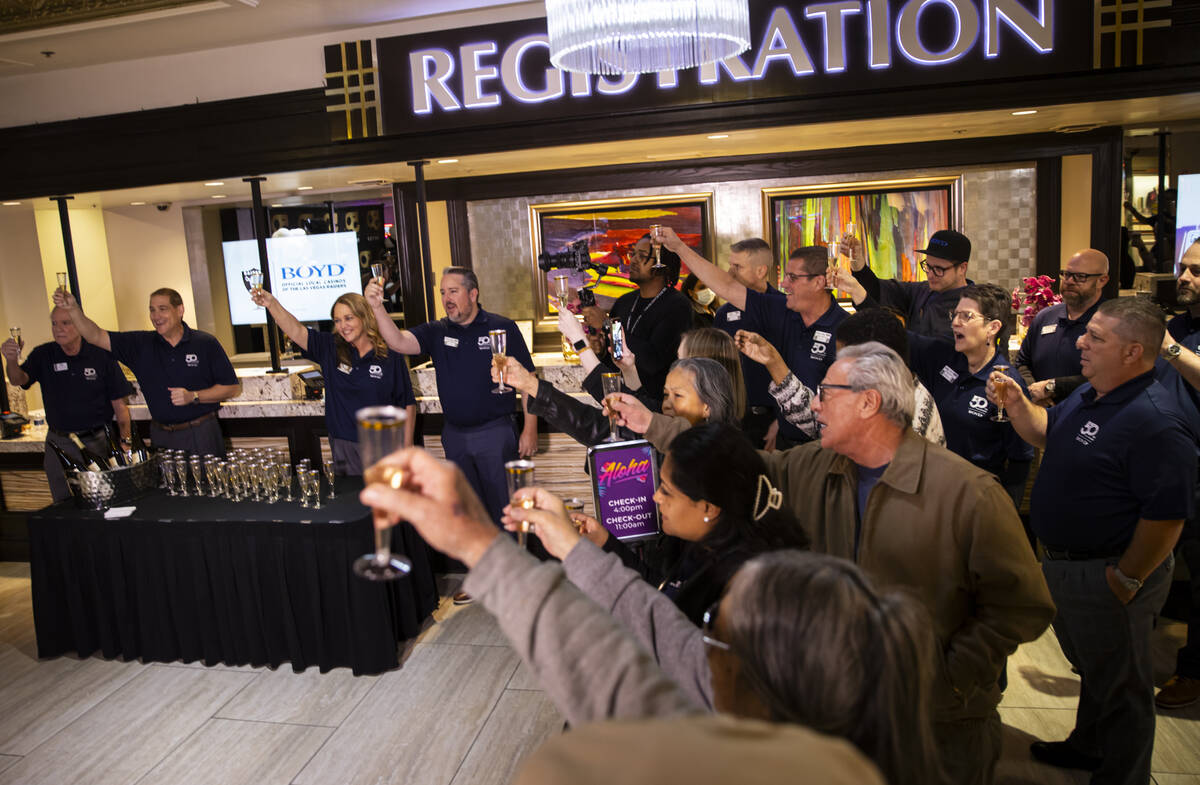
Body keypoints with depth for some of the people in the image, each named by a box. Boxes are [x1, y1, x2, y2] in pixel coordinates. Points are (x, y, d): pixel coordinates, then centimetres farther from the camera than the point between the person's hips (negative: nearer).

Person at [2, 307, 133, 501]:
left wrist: (126, 440, -11)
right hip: (58, 443, 2)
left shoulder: (101, 356, -7)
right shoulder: (43, 355, 1)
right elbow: (19, 380, -15)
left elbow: (119, 404, -5)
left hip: (97, 441, -2)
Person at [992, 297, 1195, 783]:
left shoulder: (1155, 422, -28)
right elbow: (1047, 434, 18)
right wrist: (1015, 404, -1)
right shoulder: (1089, 396, 3)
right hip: (1063, 562, 10)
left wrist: (1126, 581, -21)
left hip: (1106, 575, -9)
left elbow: (1166, 516, -28)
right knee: (1091, 667, 28)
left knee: (1119, 685, 12)